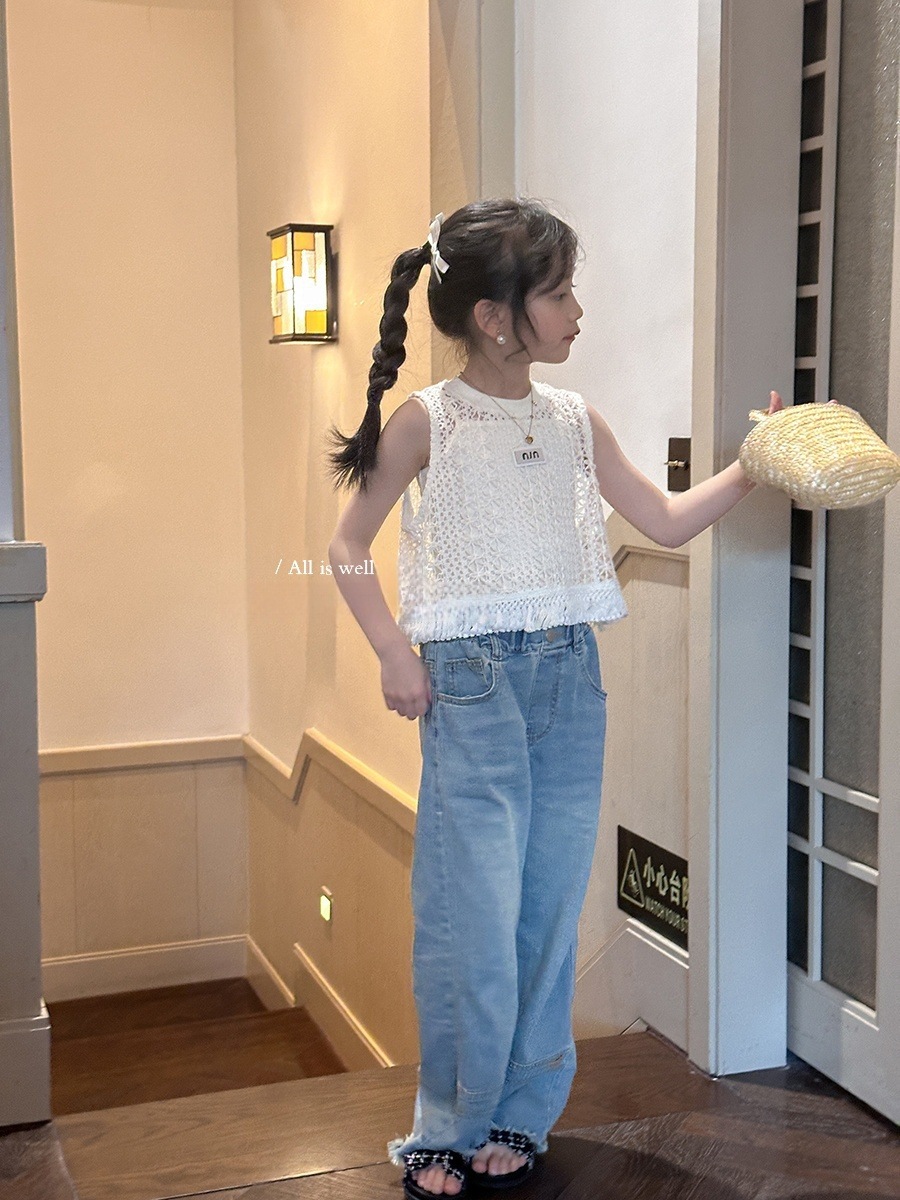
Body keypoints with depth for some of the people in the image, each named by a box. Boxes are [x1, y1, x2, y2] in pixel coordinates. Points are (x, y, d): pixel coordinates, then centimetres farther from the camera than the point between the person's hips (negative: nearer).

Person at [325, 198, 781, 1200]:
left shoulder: (575, 421, 8)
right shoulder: (426, 422, -5)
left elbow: (667, 521, 13)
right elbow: (348, 549, 2)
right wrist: (396, 656, -8)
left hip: (571, 677, 5)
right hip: (473, 682, -4)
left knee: (551, 909, 8)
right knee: (476, 919, -1)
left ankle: (520, 1117, 25)